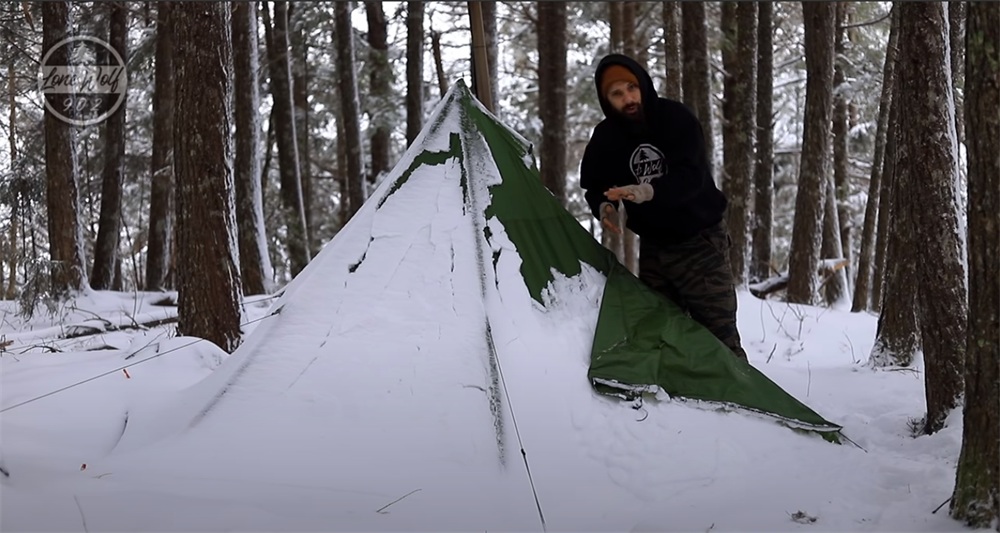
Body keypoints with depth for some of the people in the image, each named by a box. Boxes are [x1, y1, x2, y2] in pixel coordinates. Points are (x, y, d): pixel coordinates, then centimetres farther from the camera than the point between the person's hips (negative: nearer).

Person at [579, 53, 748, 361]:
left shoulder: (675, 118, -17)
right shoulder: (605, 137, -4)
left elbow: (691, 177, -28)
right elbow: (594, 185, 11)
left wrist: (649, 191, -44)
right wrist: (603, 206, -12)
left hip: (699, 240, -5)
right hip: (653, 246, 5)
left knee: (718, 333, -7)